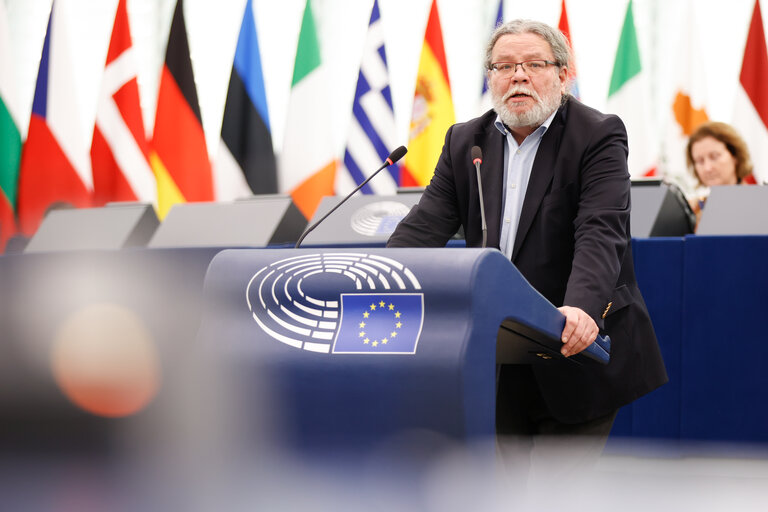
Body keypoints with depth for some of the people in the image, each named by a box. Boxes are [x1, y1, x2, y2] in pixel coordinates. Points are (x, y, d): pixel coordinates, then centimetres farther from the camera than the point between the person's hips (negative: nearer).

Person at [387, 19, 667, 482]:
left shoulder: (599, 136, -8)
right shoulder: (465, 141, 9)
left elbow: (601, 232, -22)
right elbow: (427, 224, -1)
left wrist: (582, 307, -40)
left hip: (578, 345, -5)